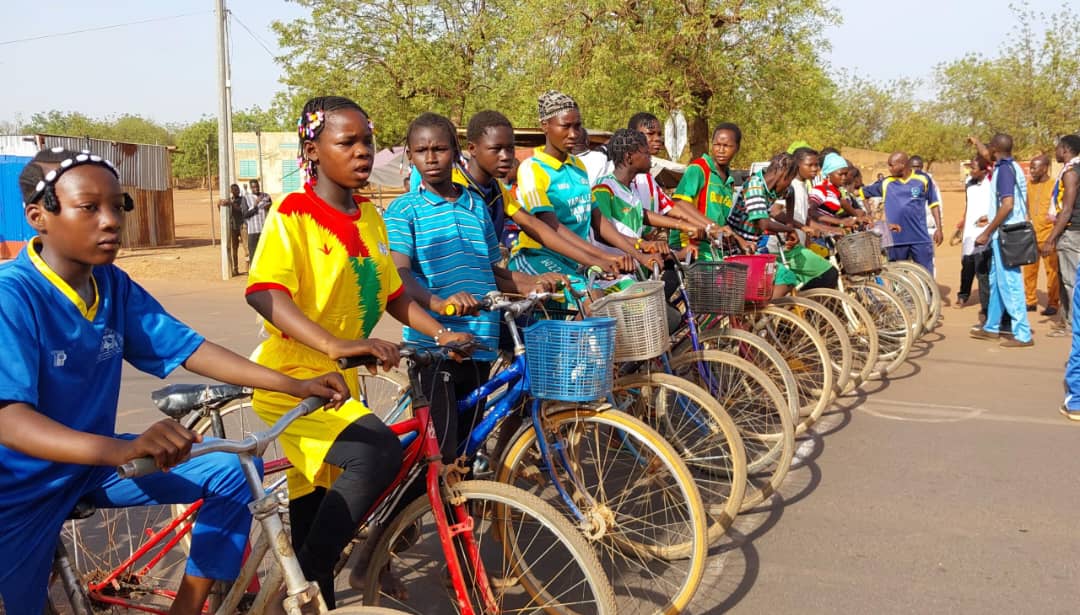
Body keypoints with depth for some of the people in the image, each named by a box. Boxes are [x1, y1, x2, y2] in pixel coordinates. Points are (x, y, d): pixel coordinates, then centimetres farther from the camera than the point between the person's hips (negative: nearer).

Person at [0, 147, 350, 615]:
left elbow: (188, 348, -7)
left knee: (233, 469, -7)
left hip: (93, 465, 6)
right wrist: (123, 450, -53)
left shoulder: (114, 286, -6)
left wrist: (295, 386, -16)